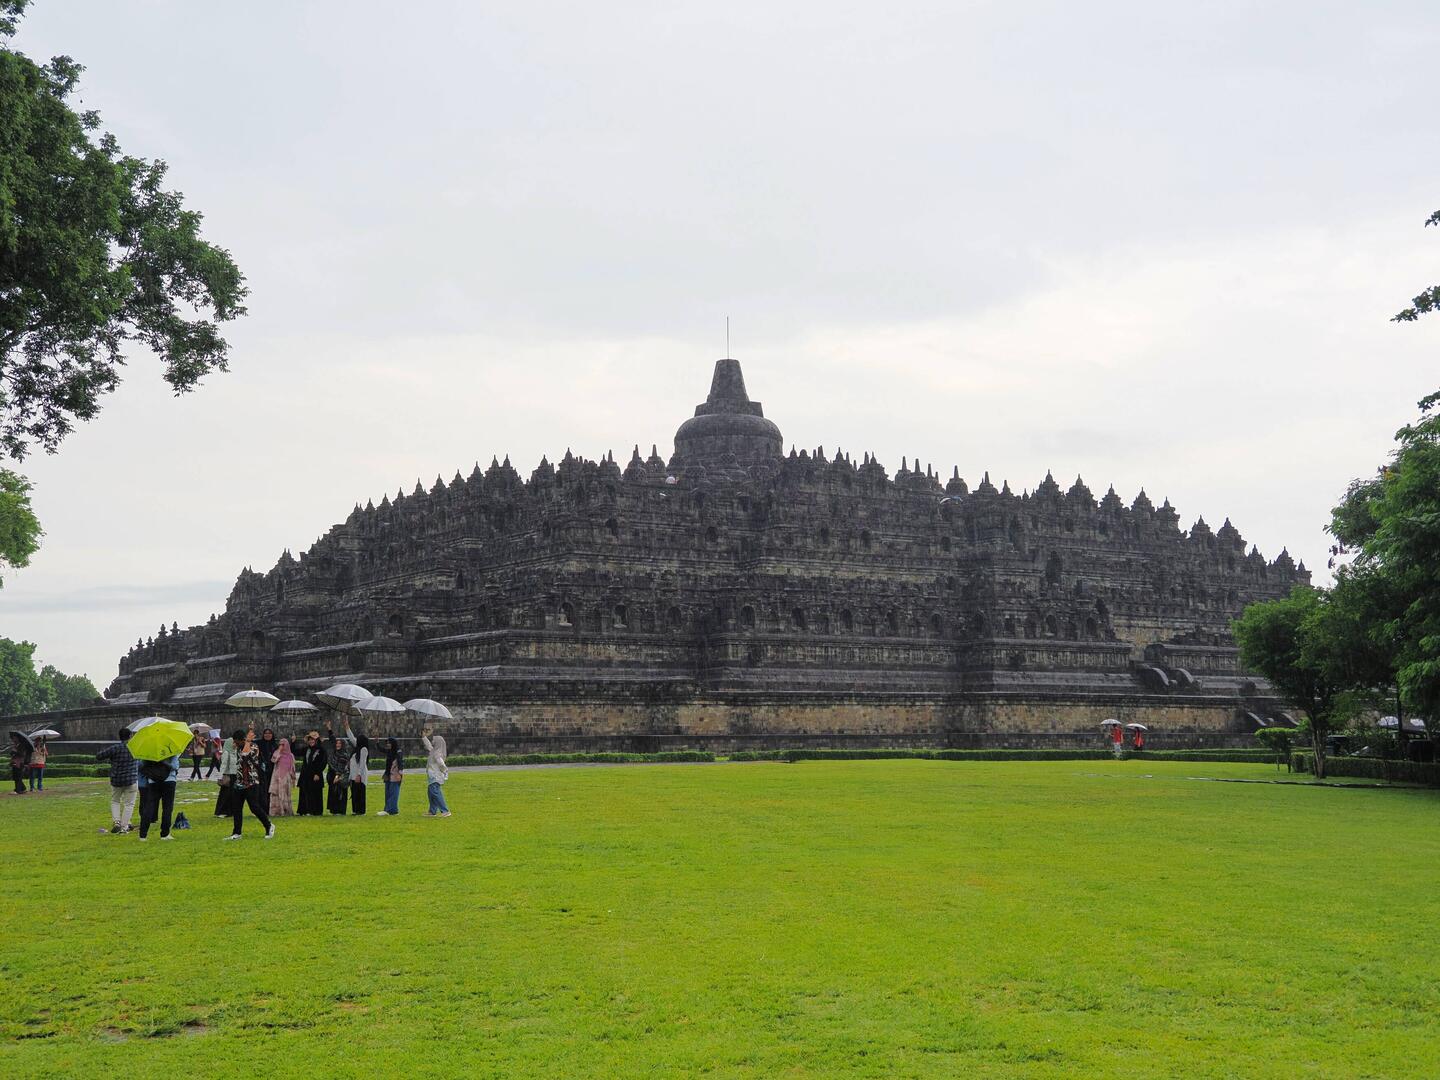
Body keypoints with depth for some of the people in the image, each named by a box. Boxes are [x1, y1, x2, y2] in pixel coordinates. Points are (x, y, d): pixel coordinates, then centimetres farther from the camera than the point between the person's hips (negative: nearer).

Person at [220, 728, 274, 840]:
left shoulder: (253, 747, -12)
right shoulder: (238, 747, 10)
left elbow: (245, 754, -31)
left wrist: (248, 741, -22)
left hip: (251, 783, -8)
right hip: (239, 783, 8)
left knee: (254, 807, -8)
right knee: (236, 808, 5)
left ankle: (269, 826, 10)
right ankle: (237, 833, 10)